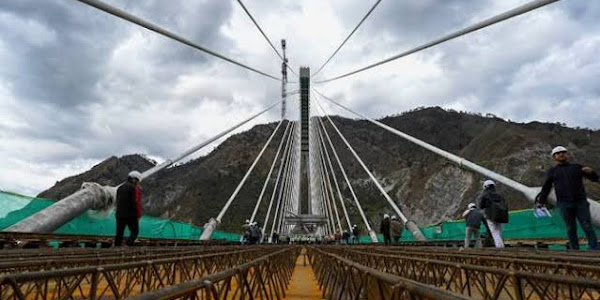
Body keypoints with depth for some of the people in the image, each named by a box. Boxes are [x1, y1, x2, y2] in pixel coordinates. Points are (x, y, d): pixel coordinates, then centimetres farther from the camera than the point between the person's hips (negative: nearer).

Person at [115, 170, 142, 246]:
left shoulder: (120, 188, 15)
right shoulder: (135, 188, -9)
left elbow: (118, 201, 20)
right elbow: (136, 202, -15)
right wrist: (139, 214, -9)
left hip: (120, 214, 6)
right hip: (131, 215, -6)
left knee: (119, 233, 11)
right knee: (134, 231, 4)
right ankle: (128, 244, -14)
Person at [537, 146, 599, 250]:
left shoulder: (577, 167, 14)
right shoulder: (552, 171, 14)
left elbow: (595, 178, 12)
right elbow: (546, 188, 11)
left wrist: (590, 172, -11)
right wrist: (541, 202, 1)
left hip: (581, 202, 0)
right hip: (564, 204, 0)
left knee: (587, 227, -4)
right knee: (571, 229, 1)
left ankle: (594, 250, -1)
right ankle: (575, 250, 4)